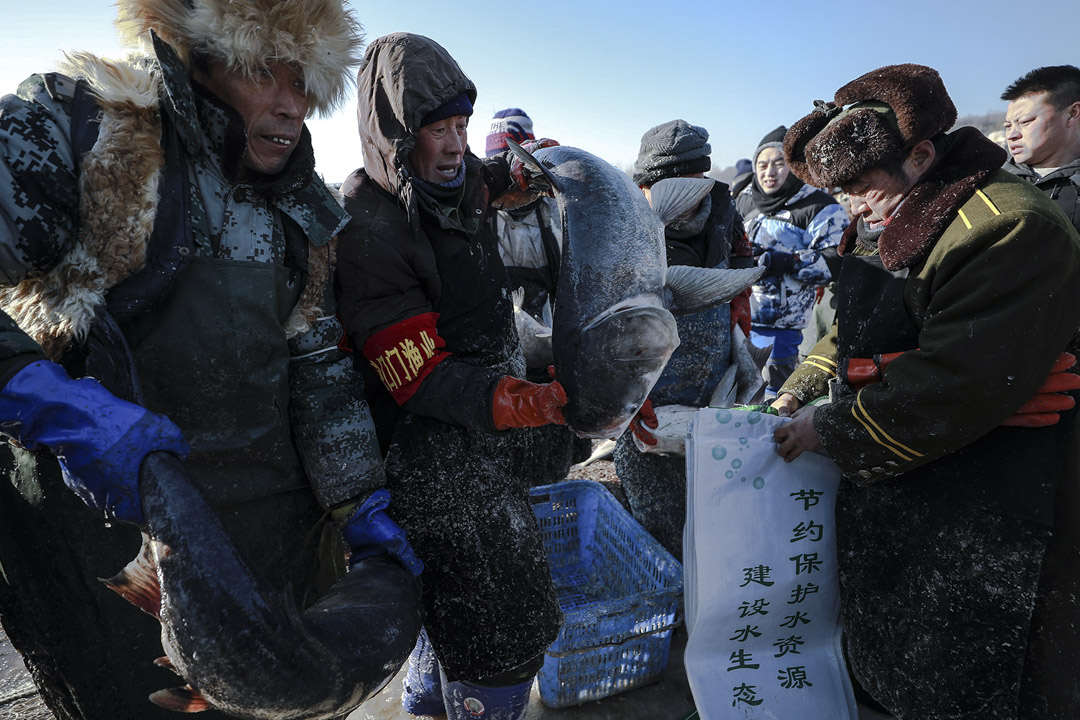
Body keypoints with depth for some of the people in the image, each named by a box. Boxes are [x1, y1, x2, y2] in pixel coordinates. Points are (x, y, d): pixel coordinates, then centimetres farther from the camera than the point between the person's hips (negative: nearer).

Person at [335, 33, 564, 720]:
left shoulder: (463, 182, 3)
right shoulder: (367, 229, -21)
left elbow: (481, 183, 30)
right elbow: (421, 377, -24)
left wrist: (518, 169, 9)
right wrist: (497, 401, -39)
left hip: (485, 442, 9)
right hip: (438, 463, -9)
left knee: (459, 593, 27)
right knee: (502, 636, 1)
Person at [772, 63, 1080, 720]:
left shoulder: (1015, 228, -22)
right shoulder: (888, 225, 8)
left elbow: (954, 383, -28)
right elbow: (851, 332, 16)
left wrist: (834, 431, -20)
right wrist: (799, 392, 3)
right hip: (884, 476, 8)